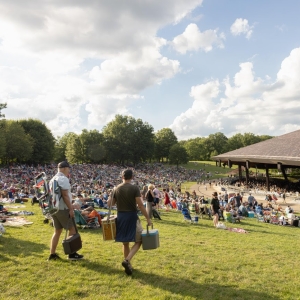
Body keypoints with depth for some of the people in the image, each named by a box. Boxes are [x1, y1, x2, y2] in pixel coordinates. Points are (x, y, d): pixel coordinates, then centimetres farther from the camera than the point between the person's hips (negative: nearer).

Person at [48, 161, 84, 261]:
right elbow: (65, 195, -20)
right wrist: (71, 209, -18)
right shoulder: (63, 179, -14)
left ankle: (52, 254, 18)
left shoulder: (53, 179, 14)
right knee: (72, 229, 2)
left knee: (57, 231, 15)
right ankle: (72, 253, 6)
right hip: (62, 209, -9)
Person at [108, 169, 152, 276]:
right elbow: (140, 205, -15)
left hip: (121, 217, 4)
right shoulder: (134, 188, -10)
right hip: (132, 216, -4)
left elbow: (111, 204, 9)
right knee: (139, 240, 6)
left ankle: (128, 265, 23)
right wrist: (148, 218, -10)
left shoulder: (116, 189, 2)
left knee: (125, 243, 16)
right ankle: (127, 260, -12)